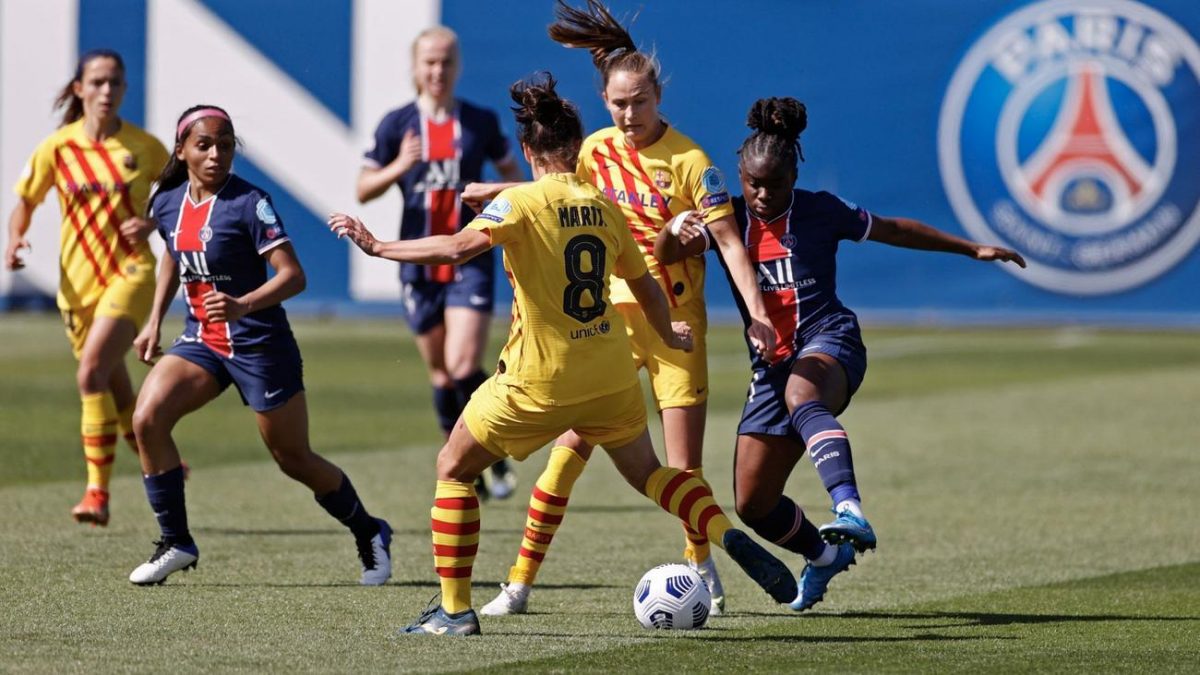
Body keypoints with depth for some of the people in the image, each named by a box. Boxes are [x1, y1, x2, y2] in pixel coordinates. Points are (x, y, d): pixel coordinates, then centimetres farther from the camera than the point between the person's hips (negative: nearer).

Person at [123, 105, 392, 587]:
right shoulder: (167, 203, 2)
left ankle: (369, 534, 30)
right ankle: (175, 543, -5)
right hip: (201, 341, 5)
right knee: (147, 419, -17)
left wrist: (243, 305, -38)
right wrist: (154, 322, 19)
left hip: (259, 344, -5)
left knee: (294, 460, 5)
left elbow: (293, 275, -23)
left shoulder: (250, 204, -17)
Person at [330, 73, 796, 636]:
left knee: (453, 468, 12)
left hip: (540, 379, -5)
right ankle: (730, 536, -1)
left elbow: (457, 248, -25)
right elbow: (645, 287, 17)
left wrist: (377, 247, -15)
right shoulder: (603, 206, 5)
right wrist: (669, 336, 36)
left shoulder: (523, 201, -11)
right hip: (611, 375, 5)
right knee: (646, 472, 24)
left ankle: (455, 610, 8)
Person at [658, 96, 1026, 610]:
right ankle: (826, 555, 34)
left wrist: (973, 250, 15)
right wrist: (677, 235, -31)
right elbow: (666, 254, -7)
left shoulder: (819, 211, 1)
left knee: (802, 398, -43)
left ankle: (849, 511, -64)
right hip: (771, 366, 5)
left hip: (827, 342, -5)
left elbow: (894, 230, 13)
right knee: (752, 506, 3)